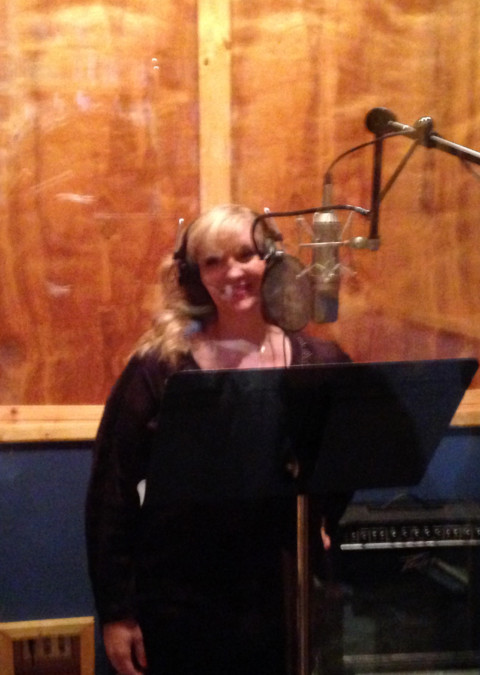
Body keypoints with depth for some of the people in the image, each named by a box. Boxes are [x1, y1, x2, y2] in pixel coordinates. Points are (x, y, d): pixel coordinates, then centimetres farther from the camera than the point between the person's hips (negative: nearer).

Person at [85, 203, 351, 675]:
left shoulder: (318, 364, 0)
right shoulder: (160, 366, -7)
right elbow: (112, 487, -5)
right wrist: (115, 610, -6)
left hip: (277, 596, 2)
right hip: (174, 600, -2)